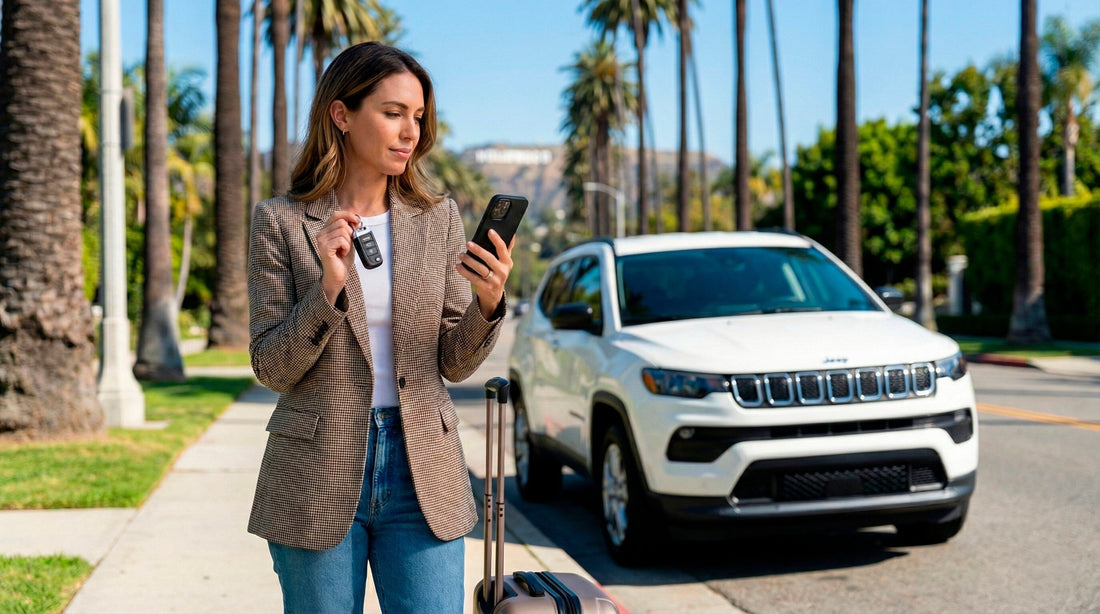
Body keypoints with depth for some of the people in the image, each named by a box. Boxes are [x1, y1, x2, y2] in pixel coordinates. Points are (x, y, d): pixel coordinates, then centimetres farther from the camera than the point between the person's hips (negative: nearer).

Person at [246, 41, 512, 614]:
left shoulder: (438, 218, 4)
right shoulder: (280, 222, -2)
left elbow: (455, 363, 3)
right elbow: (271, 367, -5)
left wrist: (489, 302, -16)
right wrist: (329, 287, -19)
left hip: (422, 473, 2)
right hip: (318, 475, -1)